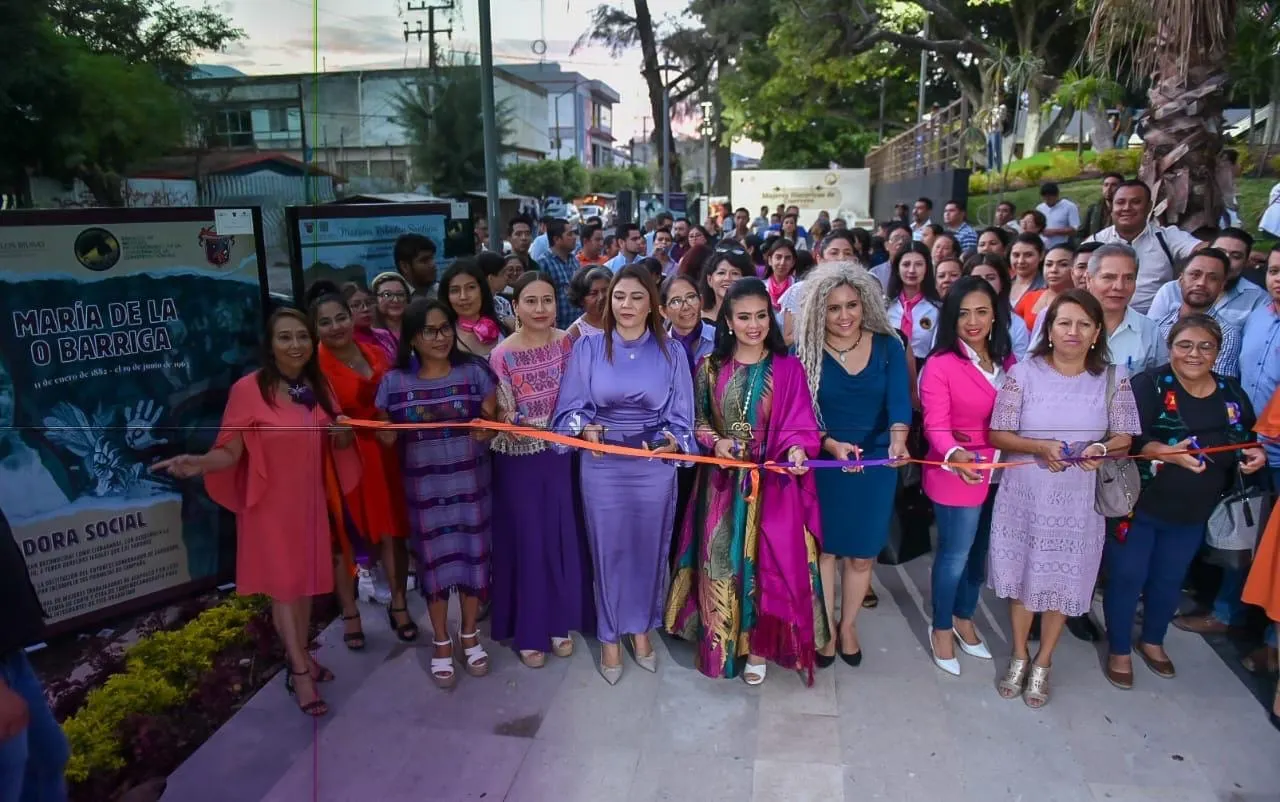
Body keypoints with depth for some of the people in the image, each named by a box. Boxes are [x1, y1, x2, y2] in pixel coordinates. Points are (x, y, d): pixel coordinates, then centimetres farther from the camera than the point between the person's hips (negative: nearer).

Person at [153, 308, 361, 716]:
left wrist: (343, 433, -11)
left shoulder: (319, 387, 2)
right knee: (283, 582, 4)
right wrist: (198, 463, -34)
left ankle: (301, 657, 32)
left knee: (305, 578, 15)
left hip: (310, 499, 5)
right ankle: (300, 670, 16)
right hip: (270, 503, -5)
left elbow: (336, 446, 11)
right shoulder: (248, 389, -16)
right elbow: (230, 452, -15)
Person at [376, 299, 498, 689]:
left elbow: (493, 421, 0)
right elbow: (386, 437, 5)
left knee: (472, 555, 10)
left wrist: (486, 428, -22)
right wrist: (384, 433, -17)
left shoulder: (474, 371, -3)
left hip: (471, 483, 0)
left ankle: (470, 635, 30)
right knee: (433, 560, 9)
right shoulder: (394, 382, -2)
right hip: (424, 487, 0)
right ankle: (441, 643, 27)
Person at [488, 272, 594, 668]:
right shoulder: (502, 355, -11)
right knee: (526, 538, 8)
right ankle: (528, 629, 26)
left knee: (563, 534, 12)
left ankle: (560, 622, 31)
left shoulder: (569, 343, -3)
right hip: (521, 459, -2)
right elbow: (505, 417, -11)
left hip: (561, 454, 3)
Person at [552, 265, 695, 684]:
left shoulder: (671, 352, -1)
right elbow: (571, 408, -1)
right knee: (608, 550, 10)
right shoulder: (587, 348, -2)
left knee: (649, 548, 13)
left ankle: (641, 629, 36)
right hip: (602, 466, -1)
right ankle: (610, 638, 29)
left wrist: (672, 441, -22)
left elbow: (680, 416, -1)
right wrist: (585, 429, -22)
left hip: (655, 466, 1)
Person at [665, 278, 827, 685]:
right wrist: (715, 441, -11)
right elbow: (697, 422, 8)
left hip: (774, 482, -1)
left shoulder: (788, 368, -3)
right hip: (723, 482, 2)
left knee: (768, 562, 5)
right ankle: (723, 640, 26)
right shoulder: (710, 367, 3)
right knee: (722, 561, 8)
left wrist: (797, 450, -26)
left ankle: (758, 645, 22)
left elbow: (799, 424, -6)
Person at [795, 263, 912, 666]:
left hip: (876, 464, 2)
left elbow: (899, 399, -16)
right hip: (823, 463, -1)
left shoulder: (889, 347, -5)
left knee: (862, 553, 14)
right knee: (824, 547, 11)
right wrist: (832, 445, -29)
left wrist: (898, 439, -37)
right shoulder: (806, 352, -8)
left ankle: (848, 626, 37)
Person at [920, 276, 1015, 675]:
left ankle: (964, 618, 40)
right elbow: (936, 425, -21)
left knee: (980, 551, 19)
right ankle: (941, 629, 26)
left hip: (1000, 475, 6)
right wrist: (954, 454, -39)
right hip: (956, 474, -6)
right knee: (955, 554, 5)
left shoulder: (1007, 361, 5)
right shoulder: (940, 364, -14)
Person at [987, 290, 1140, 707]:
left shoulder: (1113, 379, -3)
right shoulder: (1023, 373, -7)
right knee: (1021, 576, 14)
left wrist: (1102, 448, -21)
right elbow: (998, 435, -7)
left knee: (1063, 582, 12)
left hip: (1077, 500, 1)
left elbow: (1124, 437, 1)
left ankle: (1043, 662, 34)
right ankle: (1019, 656, 36)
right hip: (1024, 496, 0)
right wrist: (1039, 446, -24)